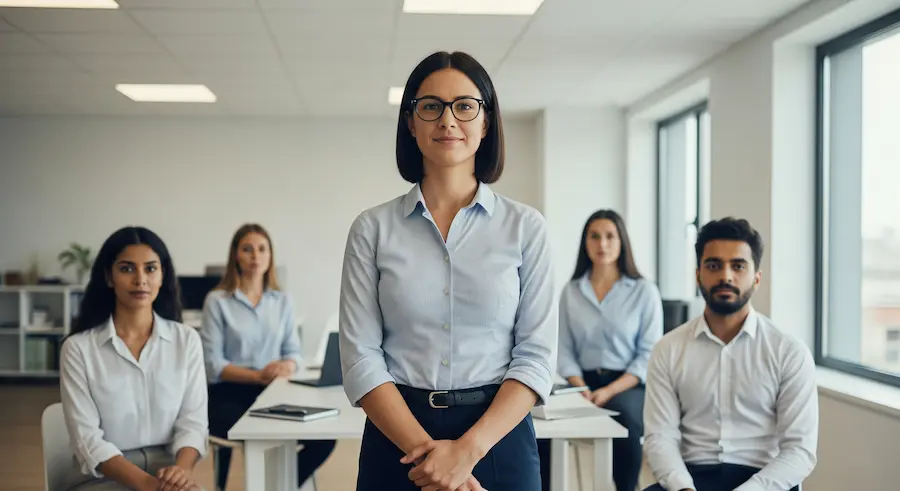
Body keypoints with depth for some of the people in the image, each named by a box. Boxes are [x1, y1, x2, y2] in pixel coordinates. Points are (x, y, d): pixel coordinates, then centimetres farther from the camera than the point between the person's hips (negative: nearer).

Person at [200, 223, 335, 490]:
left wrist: (286, 367, -14)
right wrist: (257, 375, -21)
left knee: (323, 436, -18)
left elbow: (294, 353, 10)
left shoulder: (282, 301, 12)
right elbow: (213, 364, -8)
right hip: (229, 395, -4)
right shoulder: (217, 300, -2)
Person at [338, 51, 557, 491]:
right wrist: (426, 450, -15)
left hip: (497, 437, 0)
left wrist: (468, 449, -15)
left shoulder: (525, 227, 0)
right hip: (397, 442, 0)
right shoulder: (372, 229, 0)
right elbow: (360, 358, -5)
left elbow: (536, 356, -4)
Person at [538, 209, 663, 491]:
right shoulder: (571, 292, 10)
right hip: (584, 382, 2)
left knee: (624, 414, -36)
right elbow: (565, 351, 7)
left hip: (628, 386, -2)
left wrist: (610, 391, -14)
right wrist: (581, 389, -12)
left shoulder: (644, 292, 2)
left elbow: (649, 354, -3)